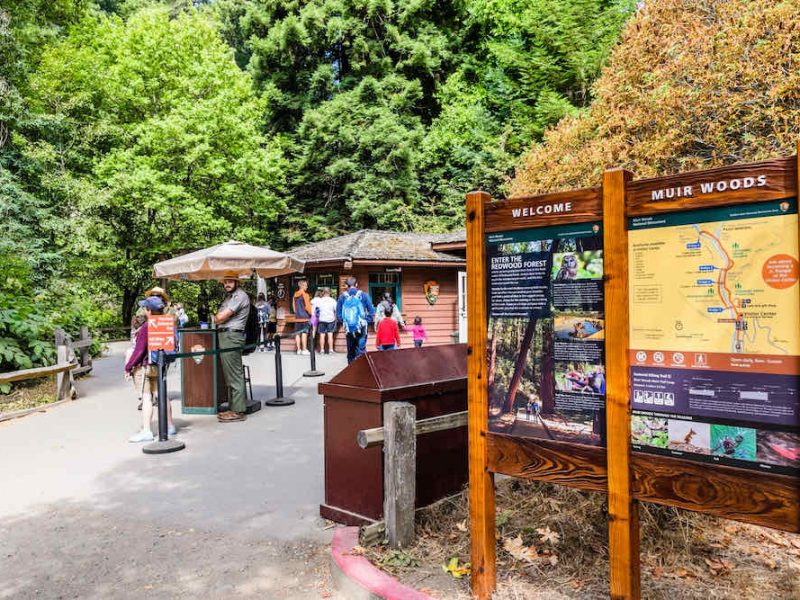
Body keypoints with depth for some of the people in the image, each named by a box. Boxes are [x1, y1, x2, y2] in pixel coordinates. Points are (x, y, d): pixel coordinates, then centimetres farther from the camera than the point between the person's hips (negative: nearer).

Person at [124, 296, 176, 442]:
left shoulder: (146, 328, -17)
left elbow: (139, 351, -16)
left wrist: (128, 367, -6)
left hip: (144, 366, -7)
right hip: (160, 366, 7)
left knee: (146, 397, -5)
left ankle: (146, 431, -4)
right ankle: (170, 426, 22)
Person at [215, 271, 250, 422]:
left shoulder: (240, 296, -10)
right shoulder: (229, 296, 23)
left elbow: (219, 318, -14)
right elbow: (218, 317, 22)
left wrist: (217, 317, 6)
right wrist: (220, 318, 2)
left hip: (232, 337, -10)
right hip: (224, 336, 11)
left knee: (235, 375, -9)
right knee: (230, 375, 13)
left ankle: (238, 411, -6)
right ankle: (233, 407, 20)